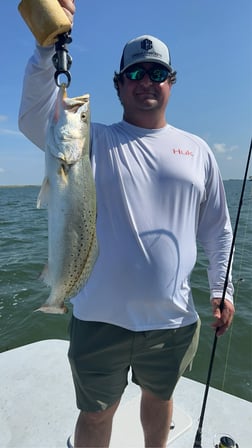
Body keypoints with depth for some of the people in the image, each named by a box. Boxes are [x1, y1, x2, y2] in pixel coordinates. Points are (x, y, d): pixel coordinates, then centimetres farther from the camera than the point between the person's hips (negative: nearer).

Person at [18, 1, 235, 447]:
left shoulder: (196, 150, 6)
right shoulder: (95, 140, -1)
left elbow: (218, 229, 8)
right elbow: (34, 115, -17)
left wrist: (222, 290, 5)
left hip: (173, 321, 3)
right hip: (101, 318, -2)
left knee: (159, 398, 28)